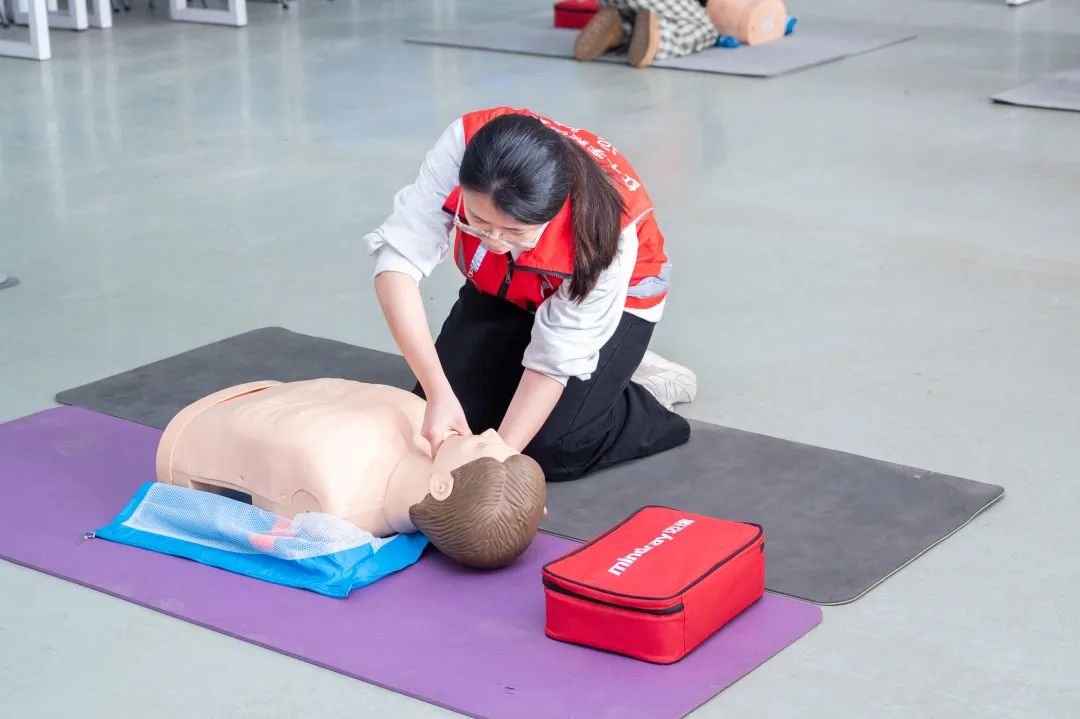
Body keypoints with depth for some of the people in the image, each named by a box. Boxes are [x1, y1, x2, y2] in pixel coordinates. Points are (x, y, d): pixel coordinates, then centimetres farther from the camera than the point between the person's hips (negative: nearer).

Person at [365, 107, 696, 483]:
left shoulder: (604, 229, -40)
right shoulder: (461, 145, -39)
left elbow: (555, 359, -31)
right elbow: (398, 259, -42)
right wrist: (438, 393, -49)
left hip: (606, 298, -3)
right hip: (501, 288, 4)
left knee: (552, 451, -20)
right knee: (437, 431, -9)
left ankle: (645, 392, 8)